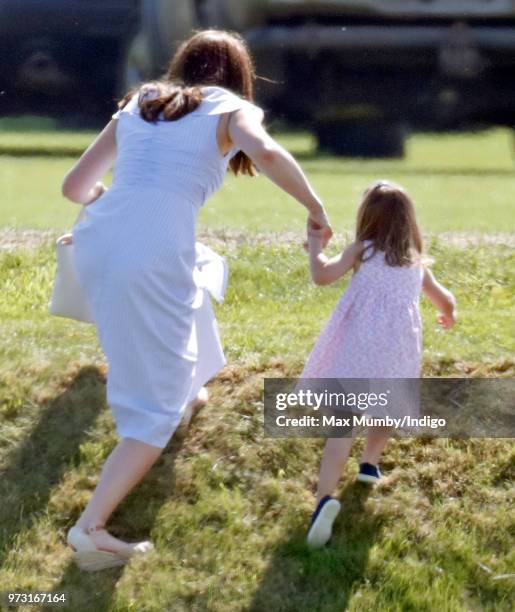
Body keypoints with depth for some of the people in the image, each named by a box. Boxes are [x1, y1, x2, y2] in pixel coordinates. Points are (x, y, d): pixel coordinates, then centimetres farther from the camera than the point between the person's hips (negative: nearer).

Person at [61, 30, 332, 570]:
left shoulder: (135, 106, 23)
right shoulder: (230, 109, 9)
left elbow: (75, 187, 26)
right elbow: (266, 153, -14)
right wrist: (315, 209, 0)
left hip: (94, 240, 5)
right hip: (153, 253, -5)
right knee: (157, 403, 3)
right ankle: (91, 527, -6)